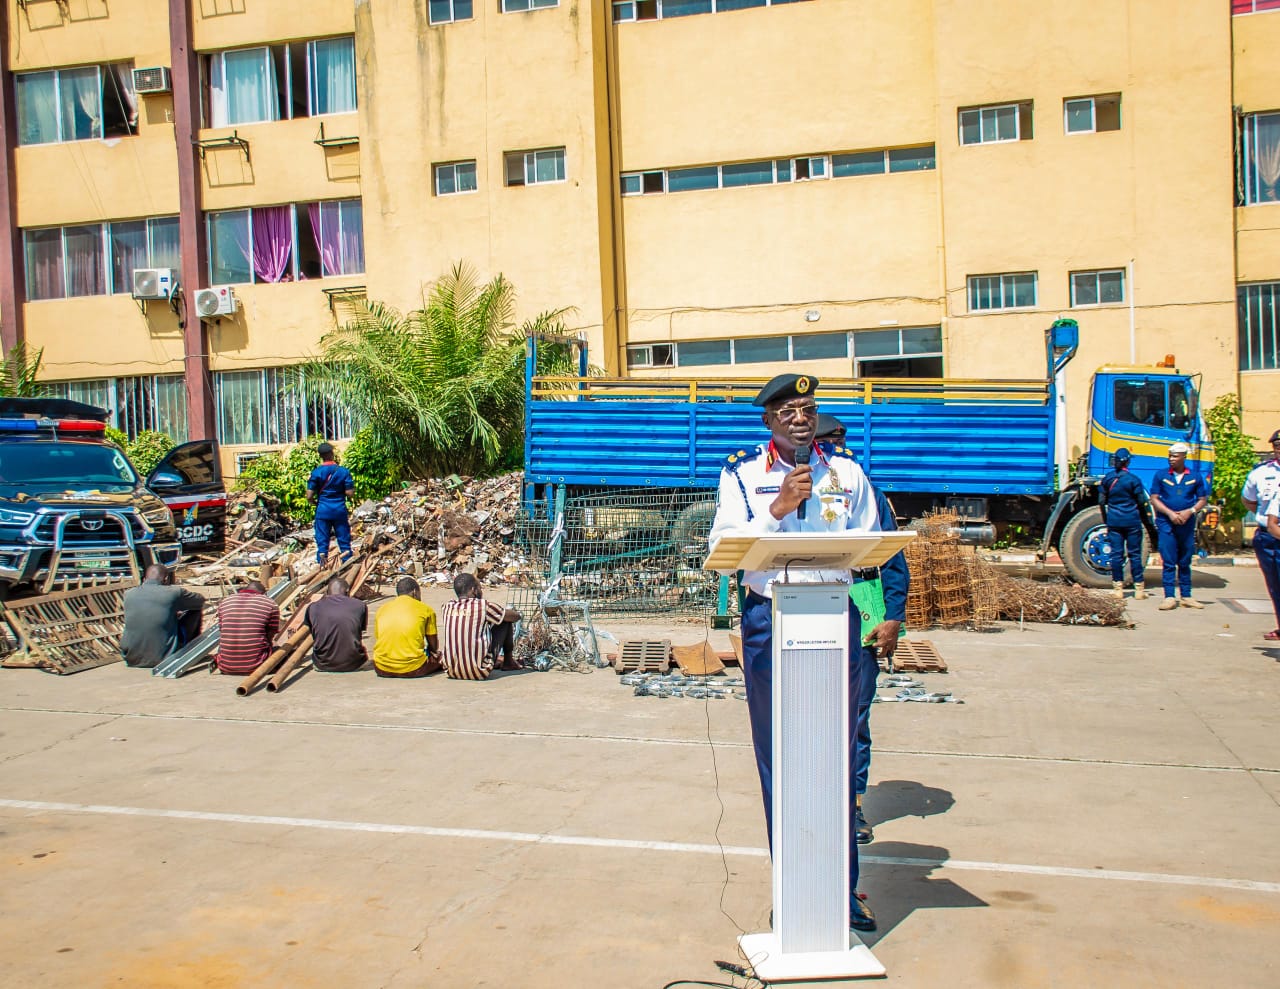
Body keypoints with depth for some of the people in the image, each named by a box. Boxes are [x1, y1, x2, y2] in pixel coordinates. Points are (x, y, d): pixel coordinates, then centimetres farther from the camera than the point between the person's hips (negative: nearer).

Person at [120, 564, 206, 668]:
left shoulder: (128, 595, 0)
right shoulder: (173, 593, -10)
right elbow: (200, 601, 11)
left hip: (132, 660, 4)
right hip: (163, 659, -4)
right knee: (195, 610, 12)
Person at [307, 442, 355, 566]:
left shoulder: (316, 473, -6)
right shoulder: (343, 472, -5)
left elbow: (309, 496, -6)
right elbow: (350, 494, -7)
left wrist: (315, 502, 15)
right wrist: (352, 483, 13)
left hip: (323, 511, 0)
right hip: (340, 510, 0)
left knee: (322, 542, 5)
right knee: (344, 541, 8)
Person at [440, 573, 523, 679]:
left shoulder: (446, 607, 4)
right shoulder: (484, 606, -8)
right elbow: (516, 616, 8)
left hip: (451, 672, 5)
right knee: (506, 620, 11)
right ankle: (508, 661, 28)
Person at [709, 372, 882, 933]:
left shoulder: (846, 471, 10)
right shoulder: (741, 473, 4)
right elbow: (723, 548, -6)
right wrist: (778, 508, -14)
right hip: (769, 622, -1)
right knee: (778, 762, 6)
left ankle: (843, 890, 18)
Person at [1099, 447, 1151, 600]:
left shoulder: (1107, 479, 2)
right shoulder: (1133, 479, -7)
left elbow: (1101, 501, 5)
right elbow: (1141, 502, -4)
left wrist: (1105, 520, 16)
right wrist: (1142, 516, 14)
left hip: (1113, 520, 2)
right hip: (1132, 520, -2)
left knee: (1116, 554, 4)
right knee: (1135, 554, 3)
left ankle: (1118, 587, 5)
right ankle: (1139, 589, 5)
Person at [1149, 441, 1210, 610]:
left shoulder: (1195, 476, 6)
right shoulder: (1161, 475, 3)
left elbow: (1203, 499, 8)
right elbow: (1154, 499, 0)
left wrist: (1190, 511, -11)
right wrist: (1170, 513, -12)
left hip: (1187, 523, 2)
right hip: (1166, 522, -1)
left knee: (1185, 562, 9)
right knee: (1168, 562, -4)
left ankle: (1186, 596, 15)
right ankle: (1169, 597, -4)